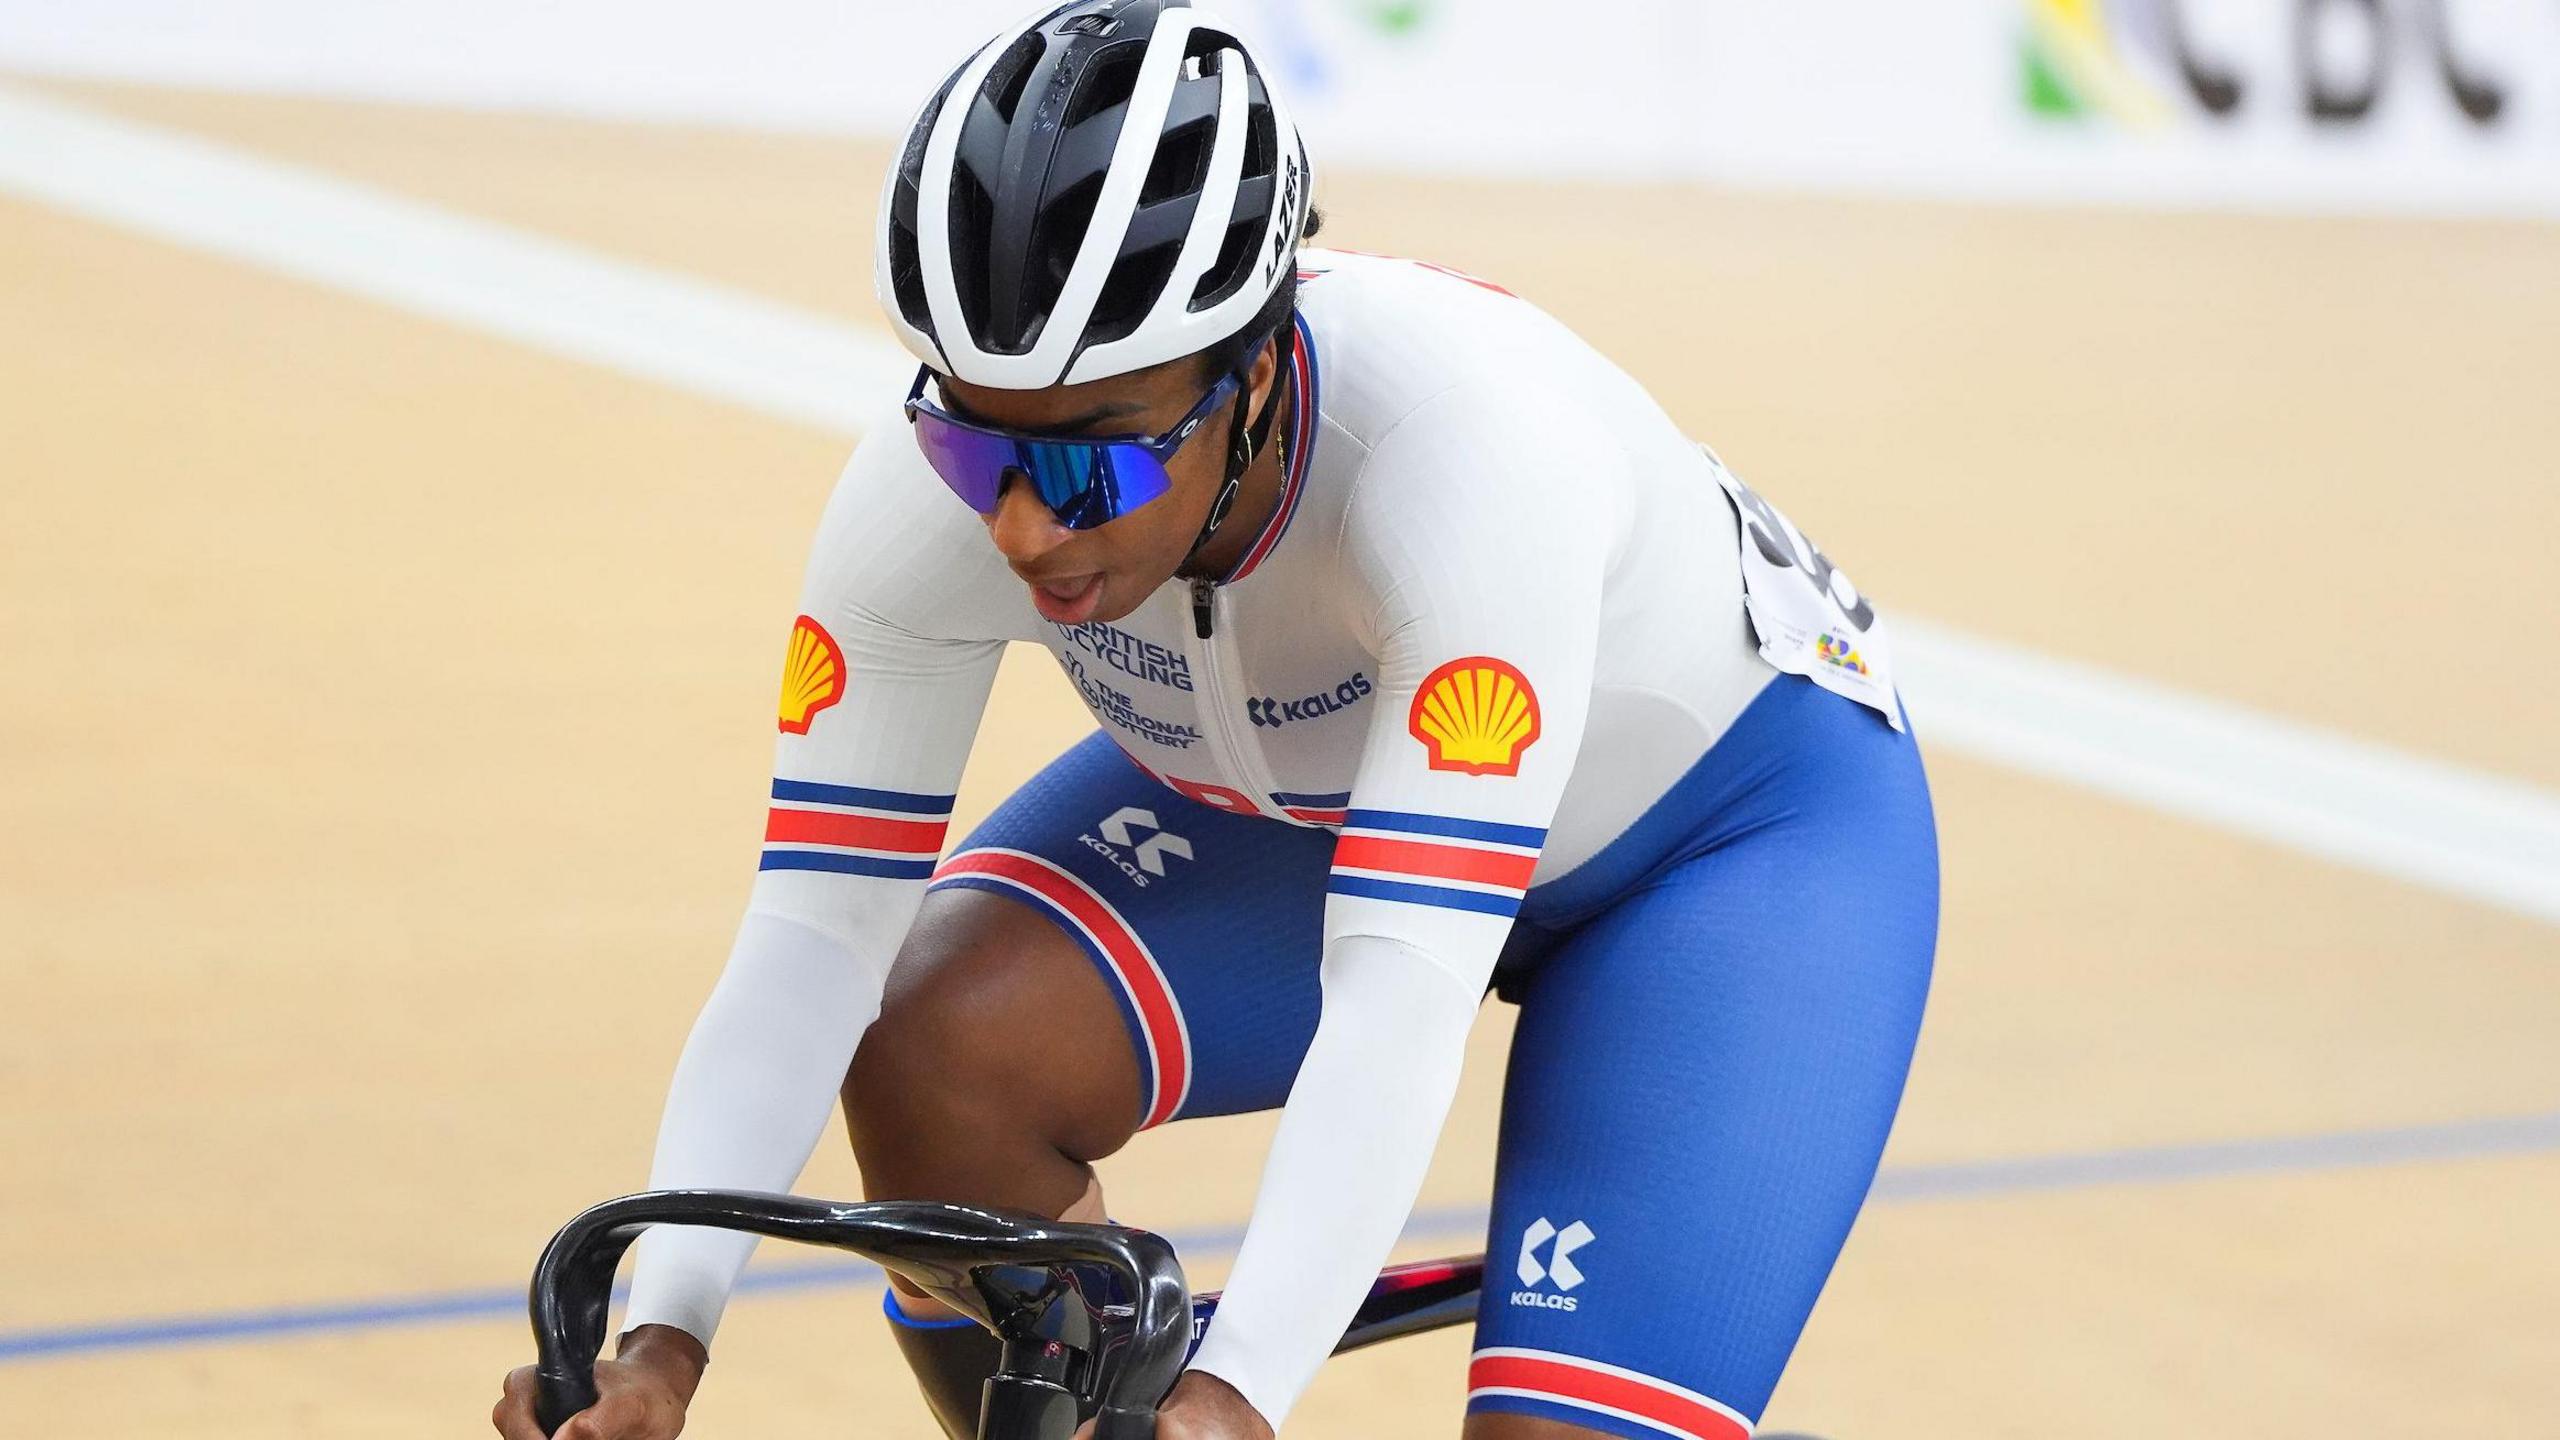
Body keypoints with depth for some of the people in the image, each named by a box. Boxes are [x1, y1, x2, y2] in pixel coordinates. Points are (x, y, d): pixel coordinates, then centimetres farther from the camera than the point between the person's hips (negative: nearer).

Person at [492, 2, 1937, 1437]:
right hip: (1295, 800, 4)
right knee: (937, 1048, -24)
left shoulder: (1465, 447, -41)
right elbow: (813, 932, -26)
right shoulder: (928, 495, -28)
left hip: (1738, 816, -4)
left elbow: (1404, 996, -47)